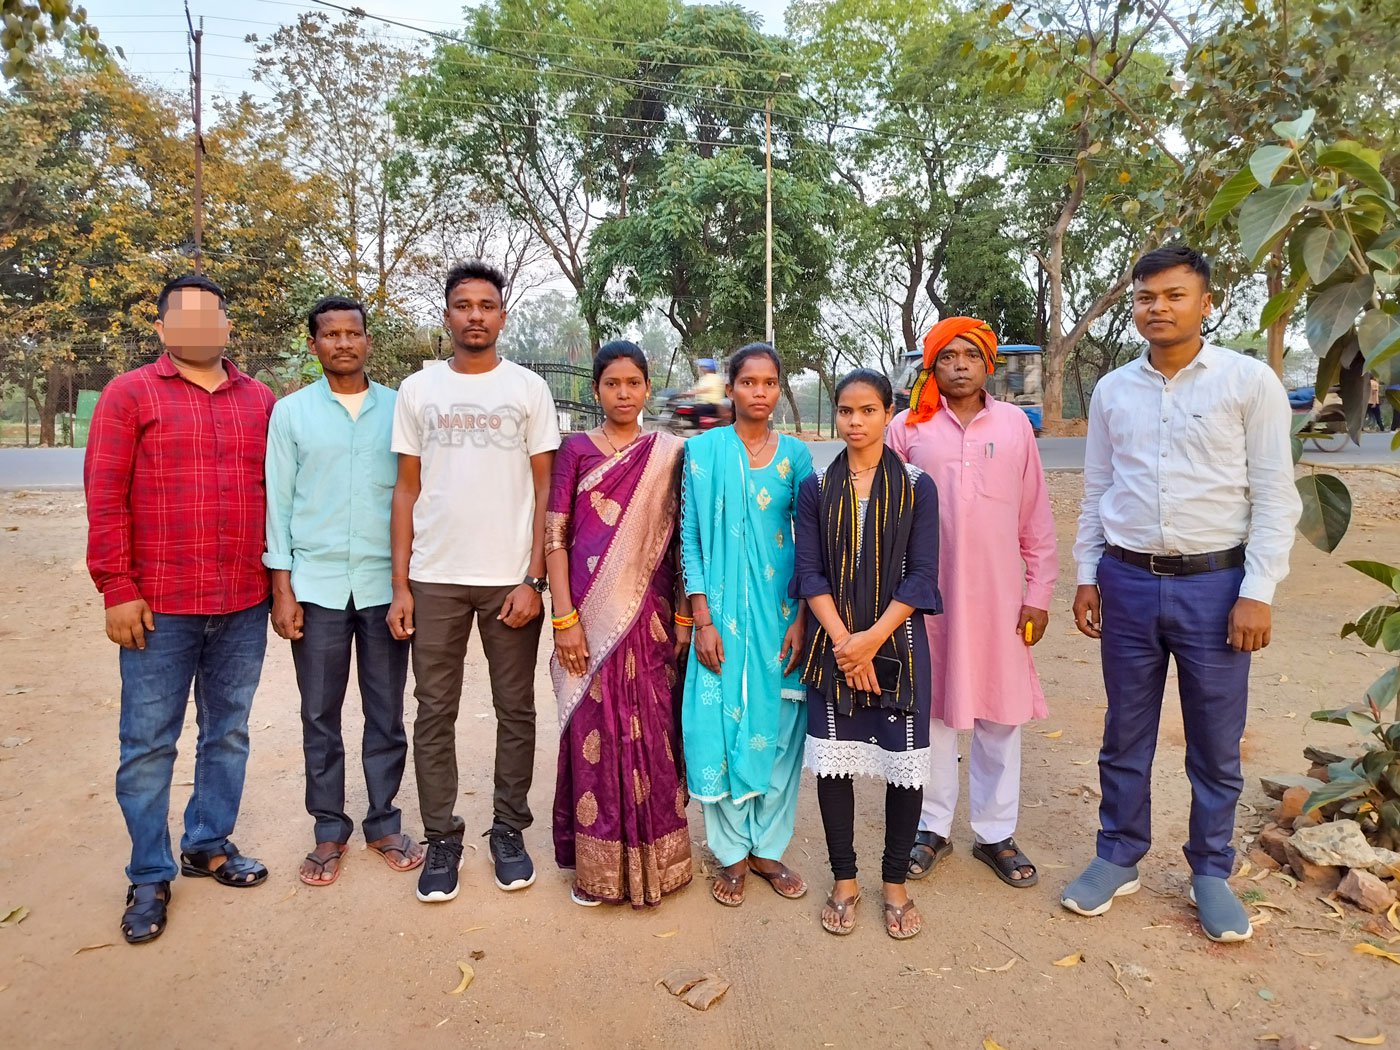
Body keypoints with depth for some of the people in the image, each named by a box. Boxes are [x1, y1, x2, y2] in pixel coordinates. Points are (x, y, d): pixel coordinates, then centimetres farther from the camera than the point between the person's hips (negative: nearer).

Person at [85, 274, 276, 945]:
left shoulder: (260, 402, 9)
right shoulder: (129, 395, 0)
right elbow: (104, 498, -5)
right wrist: (117, 589, -10)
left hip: (244, 608, 3)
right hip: (158, 609, -3)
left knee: (228, 734, 14)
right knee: (149, 745, 6)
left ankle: (209, 844, 32)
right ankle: (150, 876, 21)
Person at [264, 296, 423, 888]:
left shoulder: (398, 410, 5)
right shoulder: (291, 412, 4)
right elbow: (279, 502, 3)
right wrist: (282, 588, -3)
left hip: (385, 583, 0)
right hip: (316, 584, 0)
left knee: (387, 714, 8)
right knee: (320, 716, 8)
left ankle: (384, 823, 23)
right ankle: (329, 832, 23)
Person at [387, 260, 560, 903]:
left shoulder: (529, 389, 3)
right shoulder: (417, 390, 7)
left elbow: (545, 490, 1)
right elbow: (407, 491, 7)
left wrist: (534, 579, -7)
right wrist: (400, 586, 1)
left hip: (511, 579, -1)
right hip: (434, 580, 1)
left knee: (515, 711, 8)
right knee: (435, 713, 7)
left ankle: (509, 830, 24)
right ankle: (441, 838, 22)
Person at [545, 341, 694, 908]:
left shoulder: (669, 453, 6)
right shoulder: (575, 449, 3)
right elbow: (554, 536, -1)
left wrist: (684, 617, 1)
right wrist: (565, 618, -8)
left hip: (650, 617, 1)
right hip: (591, 618, -1)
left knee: (652, 732, 7)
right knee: (596, 731, 5)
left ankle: (653, 857, 26)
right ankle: (598, 865, 22)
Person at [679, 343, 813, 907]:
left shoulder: (795, 455, 4)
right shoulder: (703, 450, 0)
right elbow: (690, 539, -1)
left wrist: (801, 620, -4)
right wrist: (702, 619, -8)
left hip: (780, 611, 2)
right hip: (722, 612, -1)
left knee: (779, 727, 7)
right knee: (721, 726, 3)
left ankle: (768, 847, 26)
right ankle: (731, 852, 22)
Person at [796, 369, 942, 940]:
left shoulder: (916, 486, 0)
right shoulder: (816, 487, 3)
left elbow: (921, 575, -5)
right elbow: (810, 573, -1)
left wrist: (872, 638, -14)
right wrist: (843, 641, -12)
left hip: (897, 643, -1)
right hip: (832, 646, 1)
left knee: (904, 763, 5)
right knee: (834, 762, 7)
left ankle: (895, 882, 25)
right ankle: (844, 880, 25)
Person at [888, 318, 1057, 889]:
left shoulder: (1015, 424, 5)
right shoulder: (907, 428, 1)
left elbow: (1036, 519, 6)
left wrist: (1038, 594, 3)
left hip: (998, 596, 1)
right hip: (927, 596, -1)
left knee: (1000, 714, 8)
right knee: (932, 712, 9)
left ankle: (995, 833, 25)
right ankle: (933, 829, 25)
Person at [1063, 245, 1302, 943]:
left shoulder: (1250, 382, -4)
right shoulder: (1112, 390, 6)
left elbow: (1275, 495, -5)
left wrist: (1257, 592, -11)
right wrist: (1086, 577, 7)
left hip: (1214, 583, -2)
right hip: (1127, 581, 3)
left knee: (1216, 745, 10)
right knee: (1126, 736, 13)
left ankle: (1211, 872, 30)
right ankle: (1118, 859, 29)